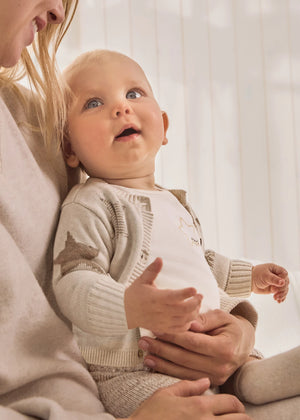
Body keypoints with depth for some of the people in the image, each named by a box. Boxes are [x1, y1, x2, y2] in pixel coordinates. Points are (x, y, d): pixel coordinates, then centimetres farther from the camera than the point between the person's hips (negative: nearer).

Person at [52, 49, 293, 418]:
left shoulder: (174, 202, 15)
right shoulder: (90, 204, -12)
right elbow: (72, 284, -22)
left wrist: (249, 276, 32)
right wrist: (129, 308, -38)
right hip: (130, 372, -8)